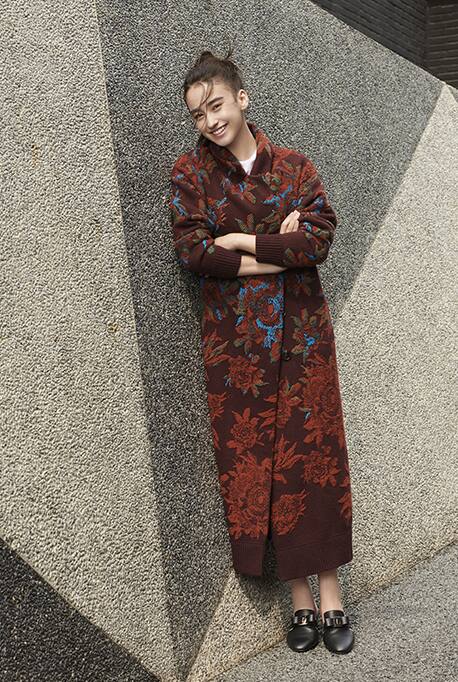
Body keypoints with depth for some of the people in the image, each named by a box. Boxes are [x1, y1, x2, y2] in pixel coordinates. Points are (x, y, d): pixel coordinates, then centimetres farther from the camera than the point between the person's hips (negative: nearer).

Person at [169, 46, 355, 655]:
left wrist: (240, 242, -11)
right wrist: (283, 249, -11)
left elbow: (321, 237, -8)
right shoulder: (189, 172, 3)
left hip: (303, 335, 1)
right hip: (234, 340, 0)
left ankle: (331, 595, 14)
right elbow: (191, 251, -10)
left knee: (315, 458, 1)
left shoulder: (294, 166, 6)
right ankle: (300, 599, 15)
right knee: (254, 463, 2)